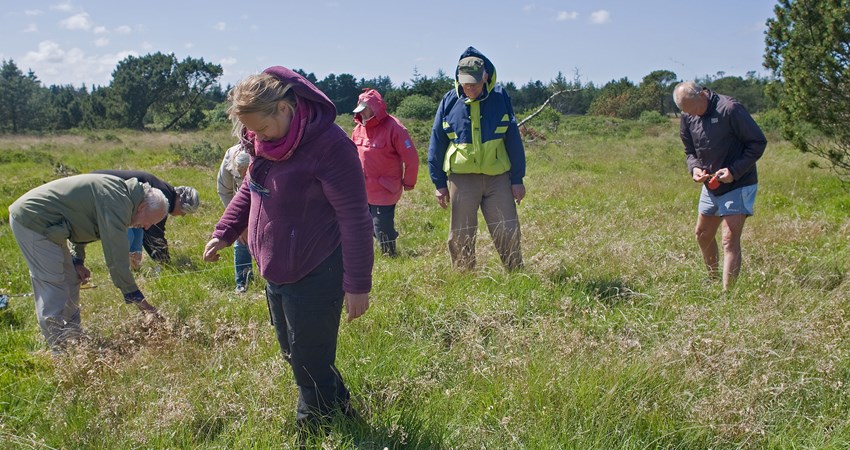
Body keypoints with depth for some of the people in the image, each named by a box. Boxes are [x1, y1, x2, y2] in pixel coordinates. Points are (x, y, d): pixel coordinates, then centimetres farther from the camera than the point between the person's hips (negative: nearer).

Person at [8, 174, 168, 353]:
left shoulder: (119, 190, 9)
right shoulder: (117, 202, -22)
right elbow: (115, 256, -25)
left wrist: (77, 260, 11)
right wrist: (136, 297, -20)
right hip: (33, 221, -11)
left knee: (71, 282, 13)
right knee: (53, 286, -9)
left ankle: (73, 341, 22)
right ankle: (61, 351, -2)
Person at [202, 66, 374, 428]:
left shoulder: (330, 145, -23)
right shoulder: (265, 142, 2)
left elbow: (355, 219, -21)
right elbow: (249, 191, 21)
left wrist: (357, 285, -19)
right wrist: (224, 233, 14)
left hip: (315, 277, -9)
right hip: (275, 273, 9)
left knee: (310, 363, 3)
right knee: (293, 355, 20)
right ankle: (339, 409, 40)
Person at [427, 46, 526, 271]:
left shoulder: (500, 97, 0)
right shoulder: (450, 101, 1)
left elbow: (513, 140, 3)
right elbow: (436, 143, 6)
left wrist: (517, 179, 1)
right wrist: (439, 183, 4)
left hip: (498, 177, 0)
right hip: (461, 178, 1)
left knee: (508, 234, 2)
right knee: (460, 237, 8)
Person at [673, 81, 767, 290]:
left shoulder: (730, 109, -21)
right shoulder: (687, 118, -1)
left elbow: (758, 142, -15)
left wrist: (734, 170, -24)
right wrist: (694, 167, -10)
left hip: (738, 186, -7)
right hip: (710, 186, 7)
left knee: (730, 241, -11)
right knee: (703, 235, 17)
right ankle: (713, 280, 36)